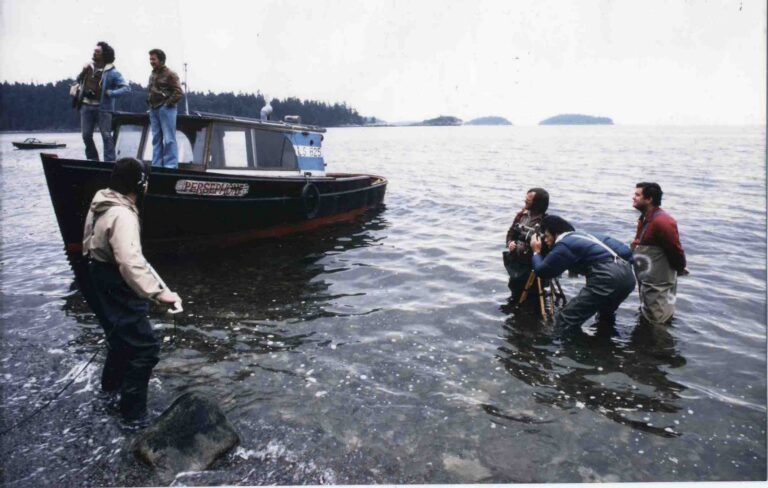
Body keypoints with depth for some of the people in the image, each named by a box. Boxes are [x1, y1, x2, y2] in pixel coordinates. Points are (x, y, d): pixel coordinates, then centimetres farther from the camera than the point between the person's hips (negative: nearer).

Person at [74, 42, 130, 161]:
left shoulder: (112, 72, -6)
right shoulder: (89, 67, 12)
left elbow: (126, 88, -13)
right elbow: (78, 80, 27)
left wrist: (110, 93, -17)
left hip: (103, 108, -5)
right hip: (86, 106, 5)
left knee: (106, 136, -6)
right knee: (86, 135, 6)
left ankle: (110, 162, -2)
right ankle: (92, 160, 20)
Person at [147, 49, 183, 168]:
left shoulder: (170, 74, -5)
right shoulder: (152, 75, 18)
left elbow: (179, 93, -11)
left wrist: (168, 103, -12)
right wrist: (150, 104, 14)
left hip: (165, 109, -8)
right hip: (153, 110, 8)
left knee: (169, 139, -7)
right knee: (156, 139, 8)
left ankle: (171, 165, -6)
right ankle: (156, 165, 12)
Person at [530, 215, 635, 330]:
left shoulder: (563, 245, -1)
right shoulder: (579, 236, 26)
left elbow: (541, 271, 0)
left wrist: (536, 252, 19)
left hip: (608, 277, -10)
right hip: (627, 273, 10)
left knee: (564, 322, -6)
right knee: (606, 318, 37)